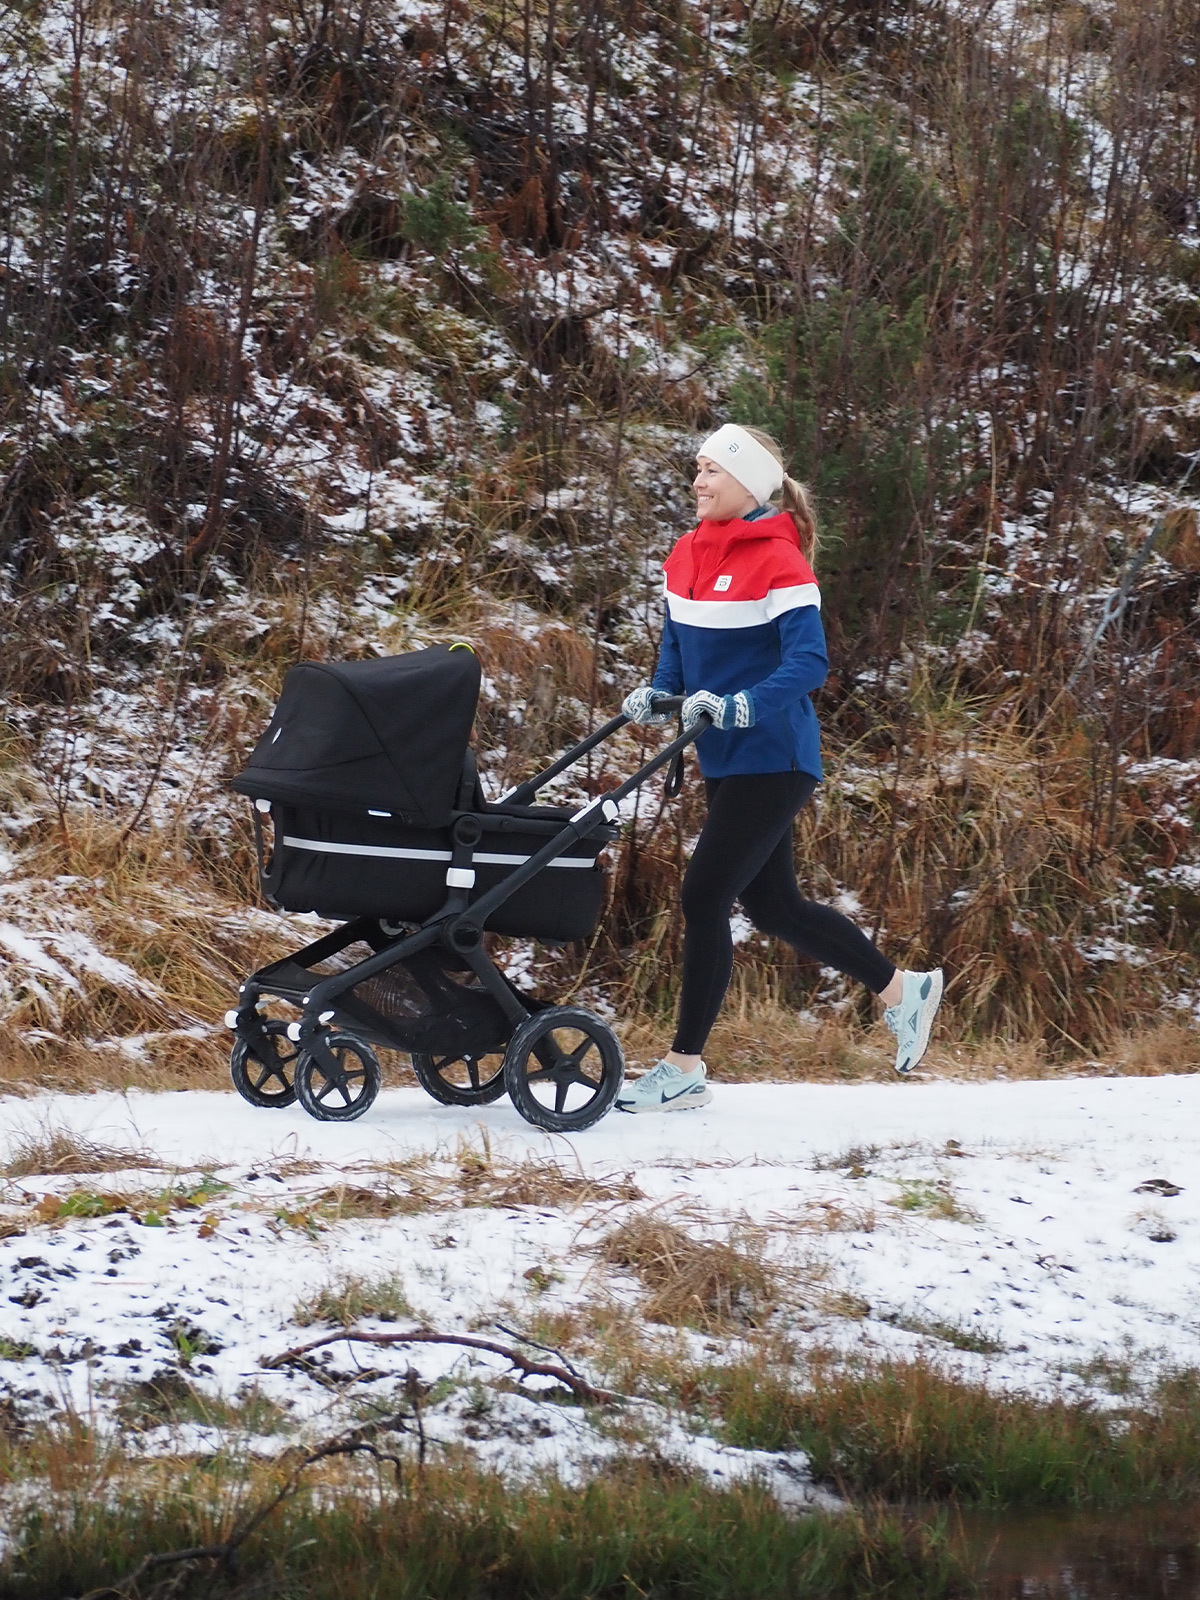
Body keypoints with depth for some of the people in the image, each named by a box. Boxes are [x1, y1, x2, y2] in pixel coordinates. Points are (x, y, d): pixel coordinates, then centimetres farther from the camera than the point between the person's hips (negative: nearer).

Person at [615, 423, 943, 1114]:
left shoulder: (778, 561, -16)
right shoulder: (687, 556, 8)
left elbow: (809, 662, -22)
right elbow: (679, 643, 19)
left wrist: (741, 706, -33)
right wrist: (658, 694, 0)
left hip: (773, 759, -9)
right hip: (726, 762, 9)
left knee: (705, 897, -9)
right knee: (771, 904, 15)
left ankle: (685, 1070, -2)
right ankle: (903, 987, 32)